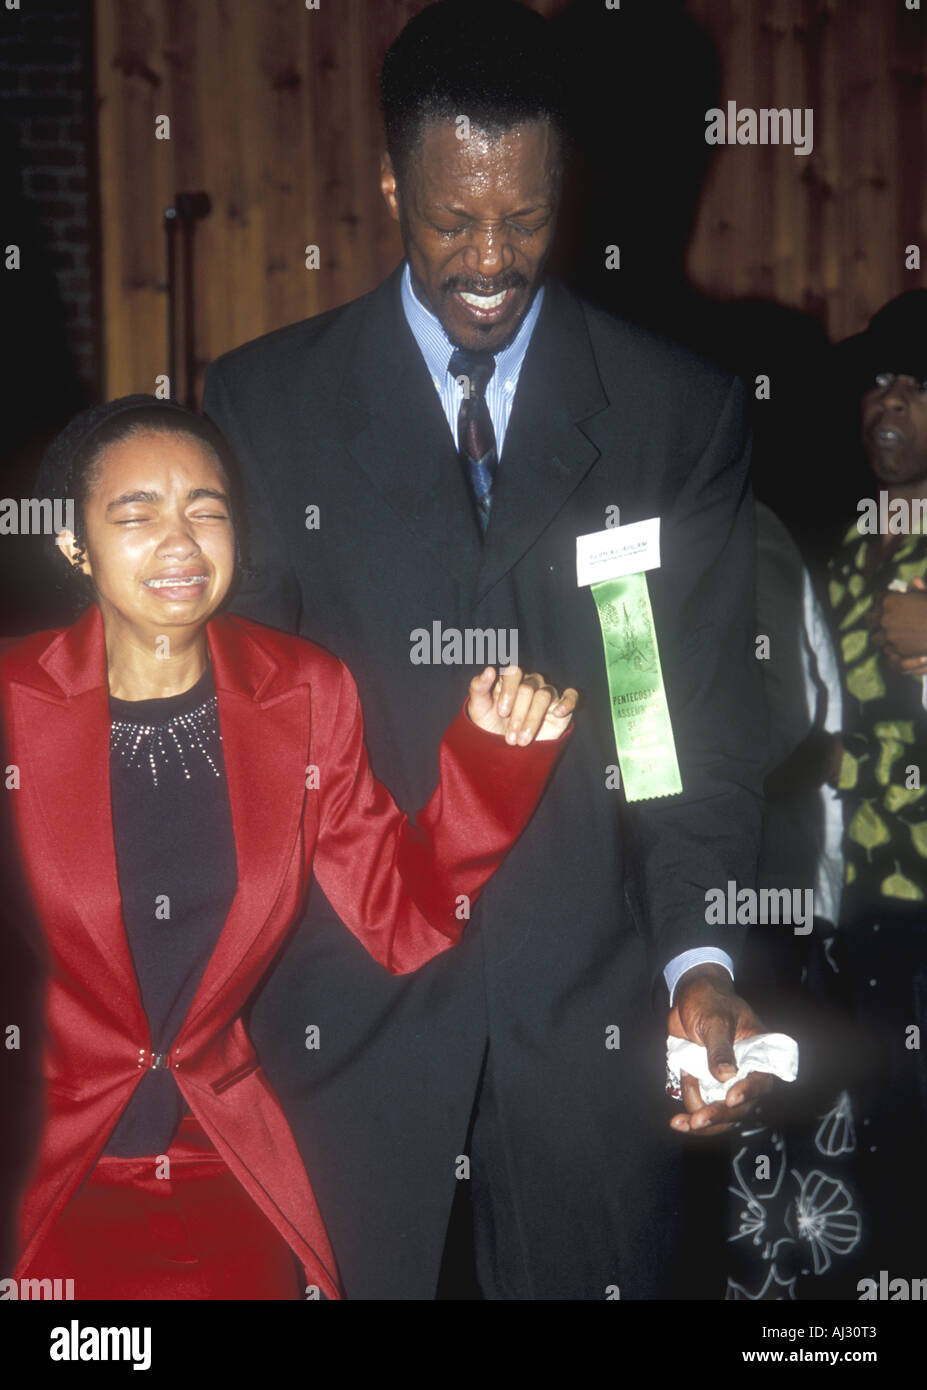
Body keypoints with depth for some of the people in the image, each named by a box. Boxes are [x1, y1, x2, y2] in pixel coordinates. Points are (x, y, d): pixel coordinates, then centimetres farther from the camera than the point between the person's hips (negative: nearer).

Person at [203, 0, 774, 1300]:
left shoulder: (683, 414, 3)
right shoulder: (264, 400, 3)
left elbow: (712, 726, 1)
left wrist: (701, 961, -14)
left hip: (596, 1025, 0)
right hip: (347, 1020, 0)